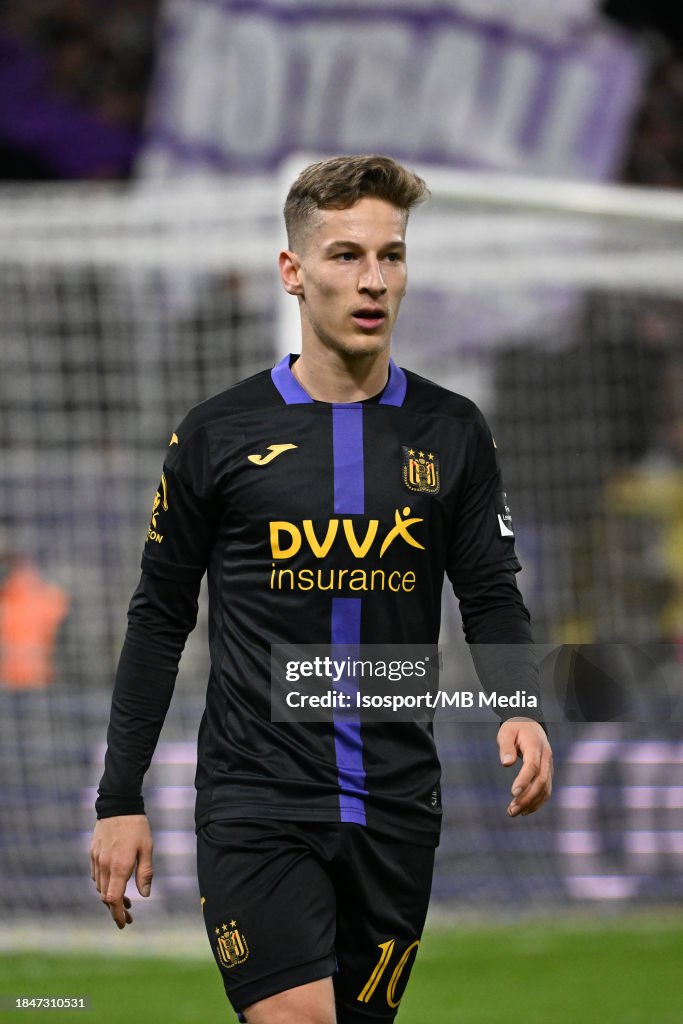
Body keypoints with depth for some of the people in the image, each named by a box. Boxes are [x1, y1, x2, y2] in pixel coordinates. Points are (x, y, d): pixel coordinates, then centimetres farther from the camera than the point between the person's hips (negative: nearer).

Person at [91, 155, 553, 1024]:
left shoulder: (451, 433, 6)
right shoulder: (220, 433, 0)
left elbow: (492, 598, 8)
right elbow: (159, 618, 6)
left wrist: (520, 711, -14)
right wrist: (121, 798, 2)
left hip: (395, 812, 3)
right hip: (255, 807, -3)